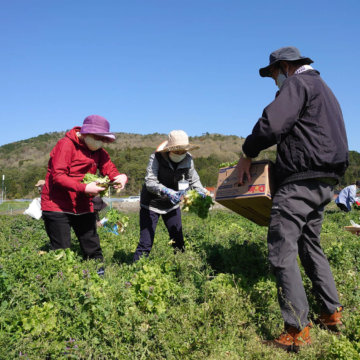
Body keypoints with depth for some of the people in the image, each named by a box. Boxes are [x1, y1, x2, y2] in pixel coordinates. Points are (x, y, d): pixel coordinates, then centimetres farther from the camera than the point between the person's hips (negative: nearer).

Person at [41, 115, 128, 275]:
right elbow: (58, 176, -21)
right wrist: (84, 188, -31)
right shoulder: (66, 144, -14)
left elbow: (110, 169, 3)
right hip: (58, 206, -6)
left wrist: (121, 177, -22)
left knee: (93, 248, 8)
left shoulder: (98, 151, 8)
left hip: (83, 207, 6)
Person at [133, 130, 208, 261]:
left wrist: (203, 193, -20)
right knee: (145, 243, -5)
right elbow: (149, 182, -29)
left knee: (178, 241, 10)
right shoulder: (156, 158, -21)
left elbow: (194, 180, 0)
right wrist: (166, 191, -46)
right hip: (151, 204, -4)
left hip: (172, 205, 4)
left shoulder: (188, 160, -8)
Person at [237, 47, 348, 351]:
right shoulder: (322, 88, 26)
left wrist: (247, 154, -6)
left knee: (282, 250, -11)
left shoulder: (297, 83, -6)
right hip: (324, 182, 11)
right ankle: (332, 313, 25)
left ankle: (298, 329, -10)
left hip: (302, 180, -11)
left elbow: (270, 125, -21)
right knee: (310, 246, 19)